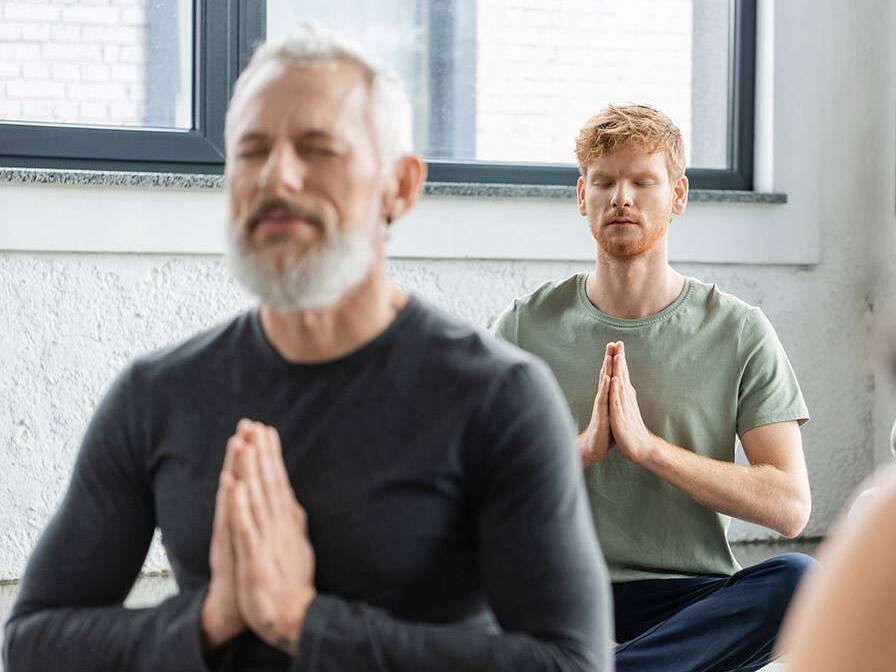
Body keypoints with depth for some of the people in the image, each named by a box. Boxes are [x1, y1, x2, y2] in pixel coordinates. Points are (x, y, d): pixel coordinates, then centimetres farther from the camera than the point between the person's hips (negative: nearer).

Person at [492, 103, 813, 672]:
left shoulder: (739, 332, 4)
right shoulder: (526, 327, 7)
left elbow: (789, 507, -4)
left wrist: (647, 445, -12)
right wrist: (584, 449, -13)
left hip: (691, 599, 0)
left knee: (797, 579, -32)